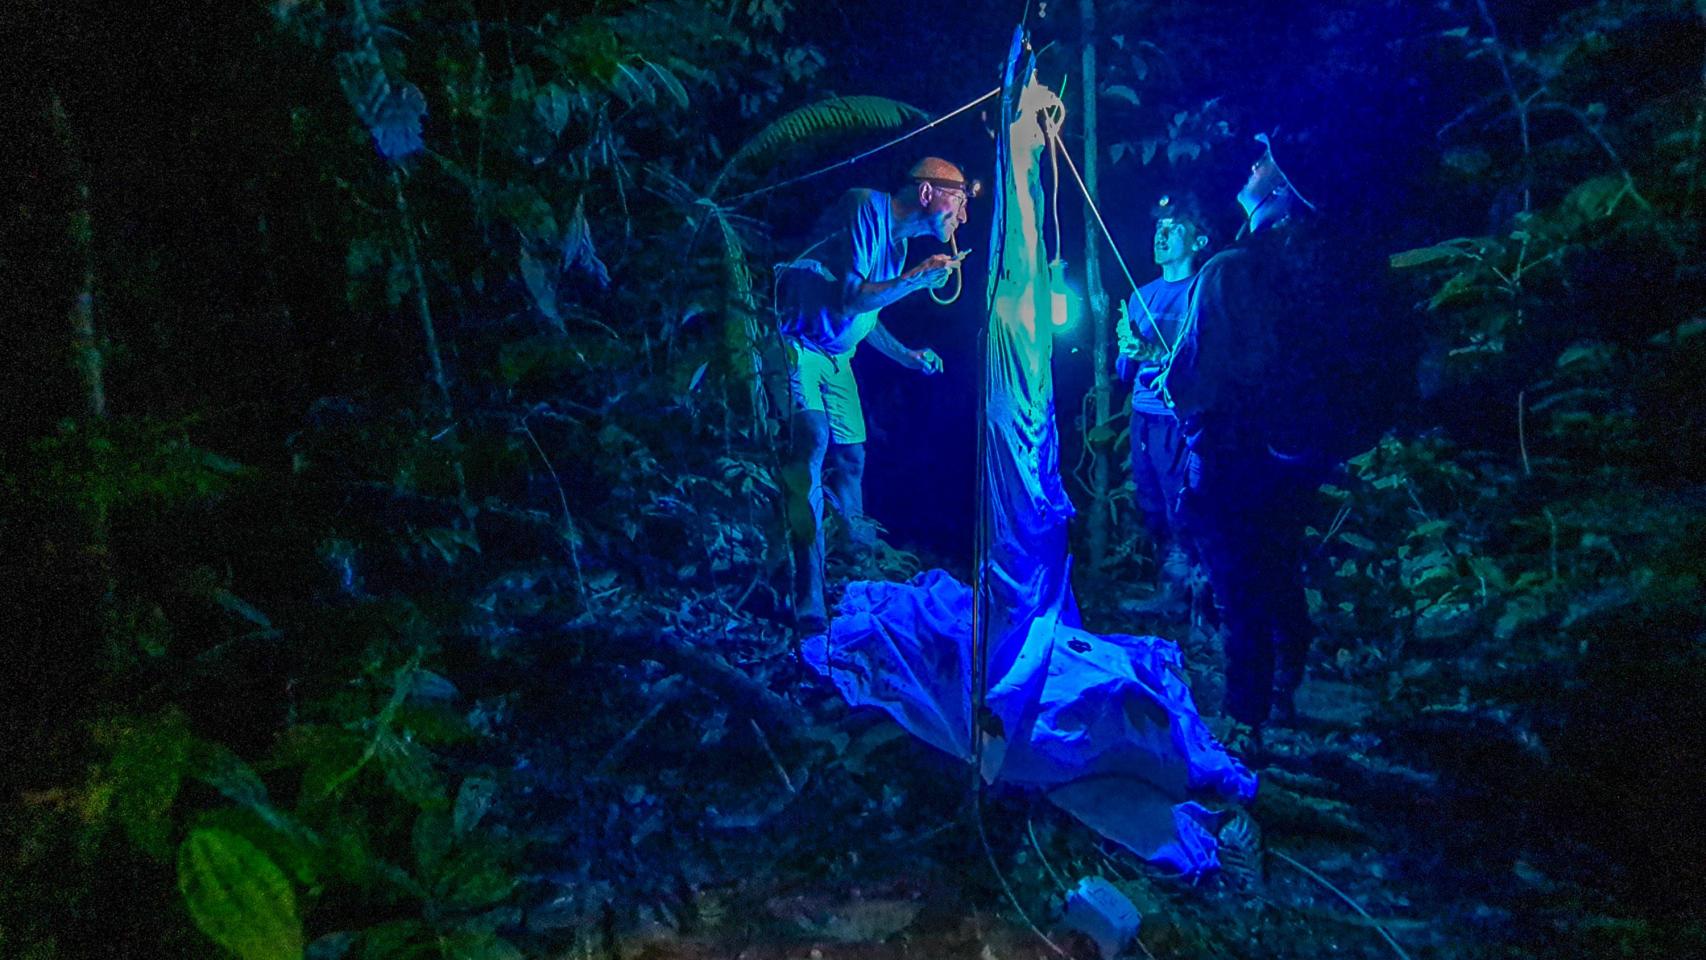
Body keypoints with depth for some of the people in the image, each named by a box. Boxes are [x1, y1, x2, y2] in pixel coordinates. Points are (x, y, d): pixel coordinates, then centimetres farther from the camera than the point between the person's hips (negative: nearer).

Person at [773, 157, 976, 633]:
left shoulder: (899, 241, 9)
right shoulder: (868, 208, -18)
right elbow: (852, 297, -24)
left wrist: (906, 356, 11)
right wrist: (917, 277, -21)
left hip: (835, 355, 9)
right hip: (796, 342, -9)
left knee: (850, 451, 11)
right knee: (812, 442, -22)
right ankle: (809, 596, -24)